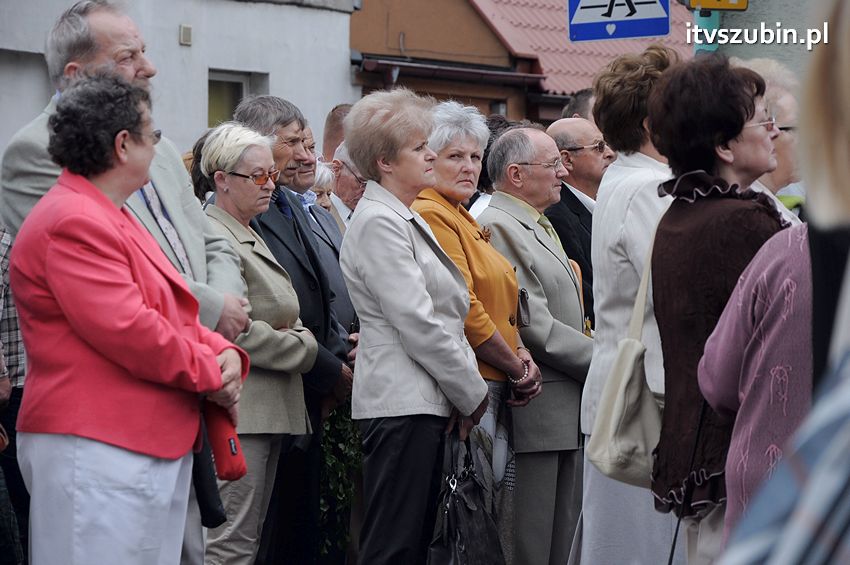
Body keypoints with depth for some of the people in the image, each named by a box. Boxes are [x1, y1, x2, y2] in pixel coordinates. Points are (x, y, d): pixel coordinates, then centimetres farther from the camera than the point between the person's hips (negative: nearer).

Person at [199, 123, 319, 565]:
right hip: (238, 410, -10)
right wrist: (303, 350, -9)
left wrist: (301, 341, 2)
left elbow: (285, 317, 23)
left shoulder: (251, 238, 19)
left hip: (270, 409, 10)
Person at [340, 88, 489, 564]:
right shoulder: (379, 223, -12)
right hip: (402, 402, -10)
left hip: (424, 401, 10)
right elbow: (417, 324, -17)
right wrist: (472, 393, -8)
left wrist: (468, 389, 7)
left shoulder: (404, 218, 19)